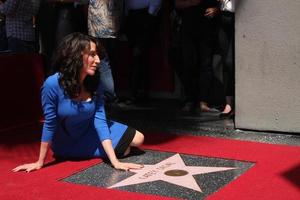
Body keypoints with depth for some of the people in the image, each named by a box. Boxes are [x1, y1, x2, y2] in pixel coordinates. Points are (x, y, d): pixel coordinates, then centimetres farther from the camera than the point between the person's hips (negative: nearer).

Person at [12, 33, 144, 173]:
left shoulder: (95, 83, -14)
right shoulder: (53, 84, -30)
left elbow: (100, 120, -20)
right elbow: (49, 124, -21)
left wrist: (115, 161, -30)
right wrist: (40, 162, -13)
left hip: (90, 133, 5)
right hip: (68, 144, -5)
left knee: (137, 139, 0)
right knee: (124, 150, -6)